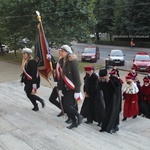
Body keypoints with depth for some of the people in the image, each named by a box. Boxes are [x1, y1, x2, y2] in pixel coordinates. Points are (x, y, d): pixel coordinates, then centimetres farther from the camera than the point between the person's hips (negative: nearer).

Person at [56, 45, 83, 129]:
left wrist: (77, 91, -20)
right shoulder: (61, 61, 5)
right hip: (65, 88, 7)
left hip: (72, 88, -7)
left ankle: (79, 116, 13)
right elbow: (60, 76, 10)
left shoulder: (72, 61, -16)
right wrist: (60, 89, 9)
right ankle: (74, 122, 24)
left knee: (67, 105, -11)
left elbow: (77, 76, -18)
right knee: (65, 106, 8)